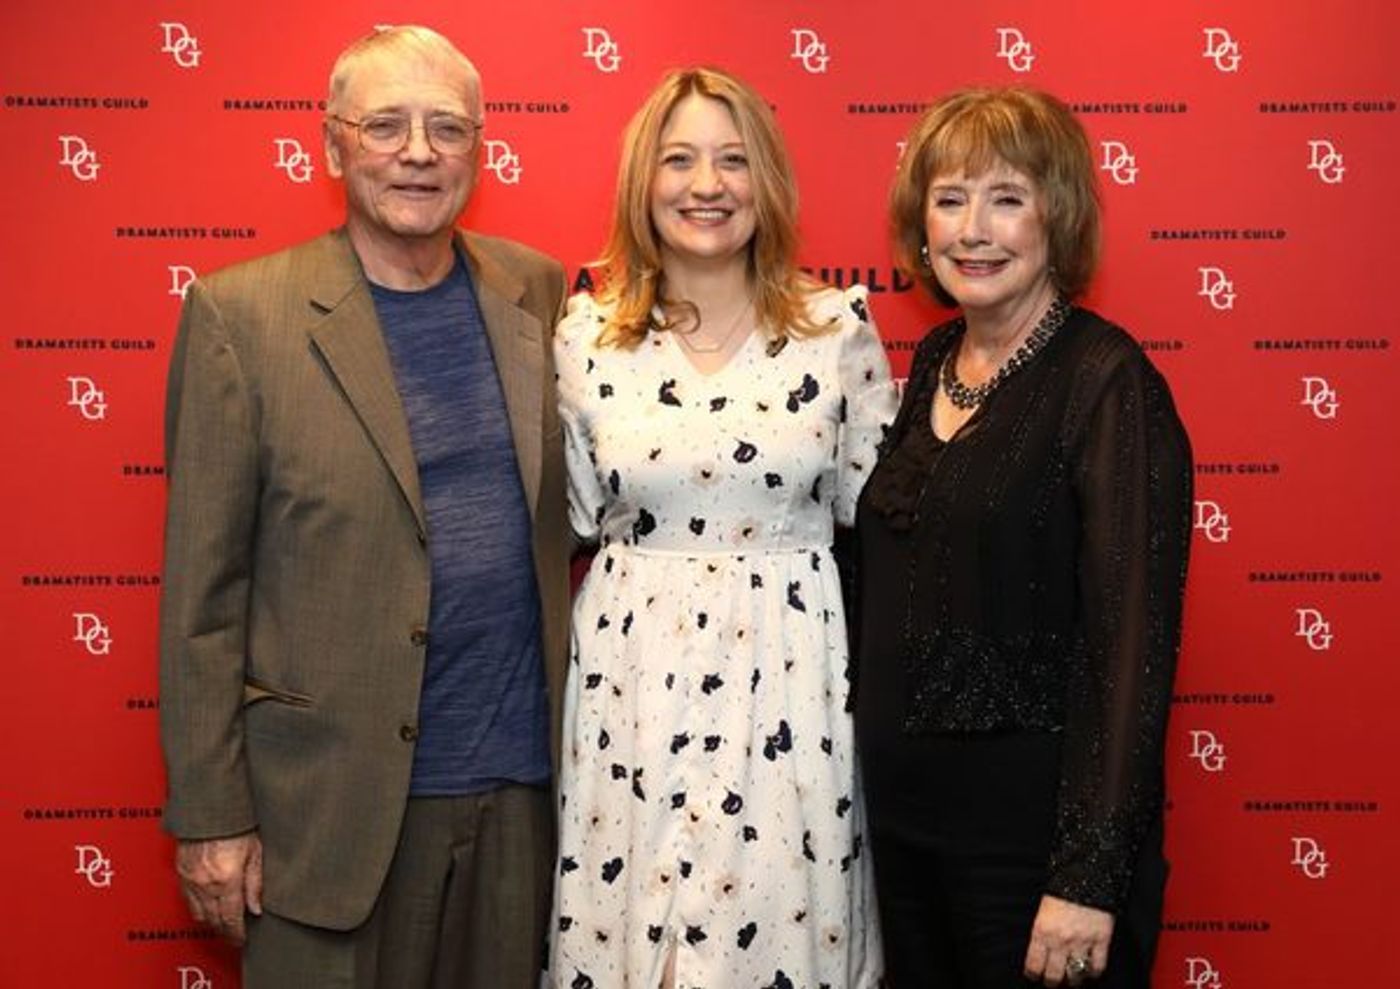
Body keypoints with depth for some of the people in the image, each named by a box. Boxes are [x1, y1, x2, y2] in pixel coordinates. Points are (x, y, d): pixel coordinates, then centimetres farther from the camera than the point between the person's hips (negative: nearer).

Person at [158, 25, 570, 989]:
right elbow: (202, 590, -6)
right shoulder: (241, 314, -7)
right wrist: (211, 814, -6)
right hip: (333, 796, -3)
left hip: (525, 782, 4)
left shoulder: (536, 291, 4)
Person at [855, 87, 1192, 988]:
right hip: (904, 811, 7)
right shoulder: (935, 359, 6)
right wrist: (880, 761, 8)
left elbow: (1133, 642, -18)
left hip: (1034, 825, -6)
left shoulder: (1106, 382, -15)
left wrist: (1090, 877, -21)